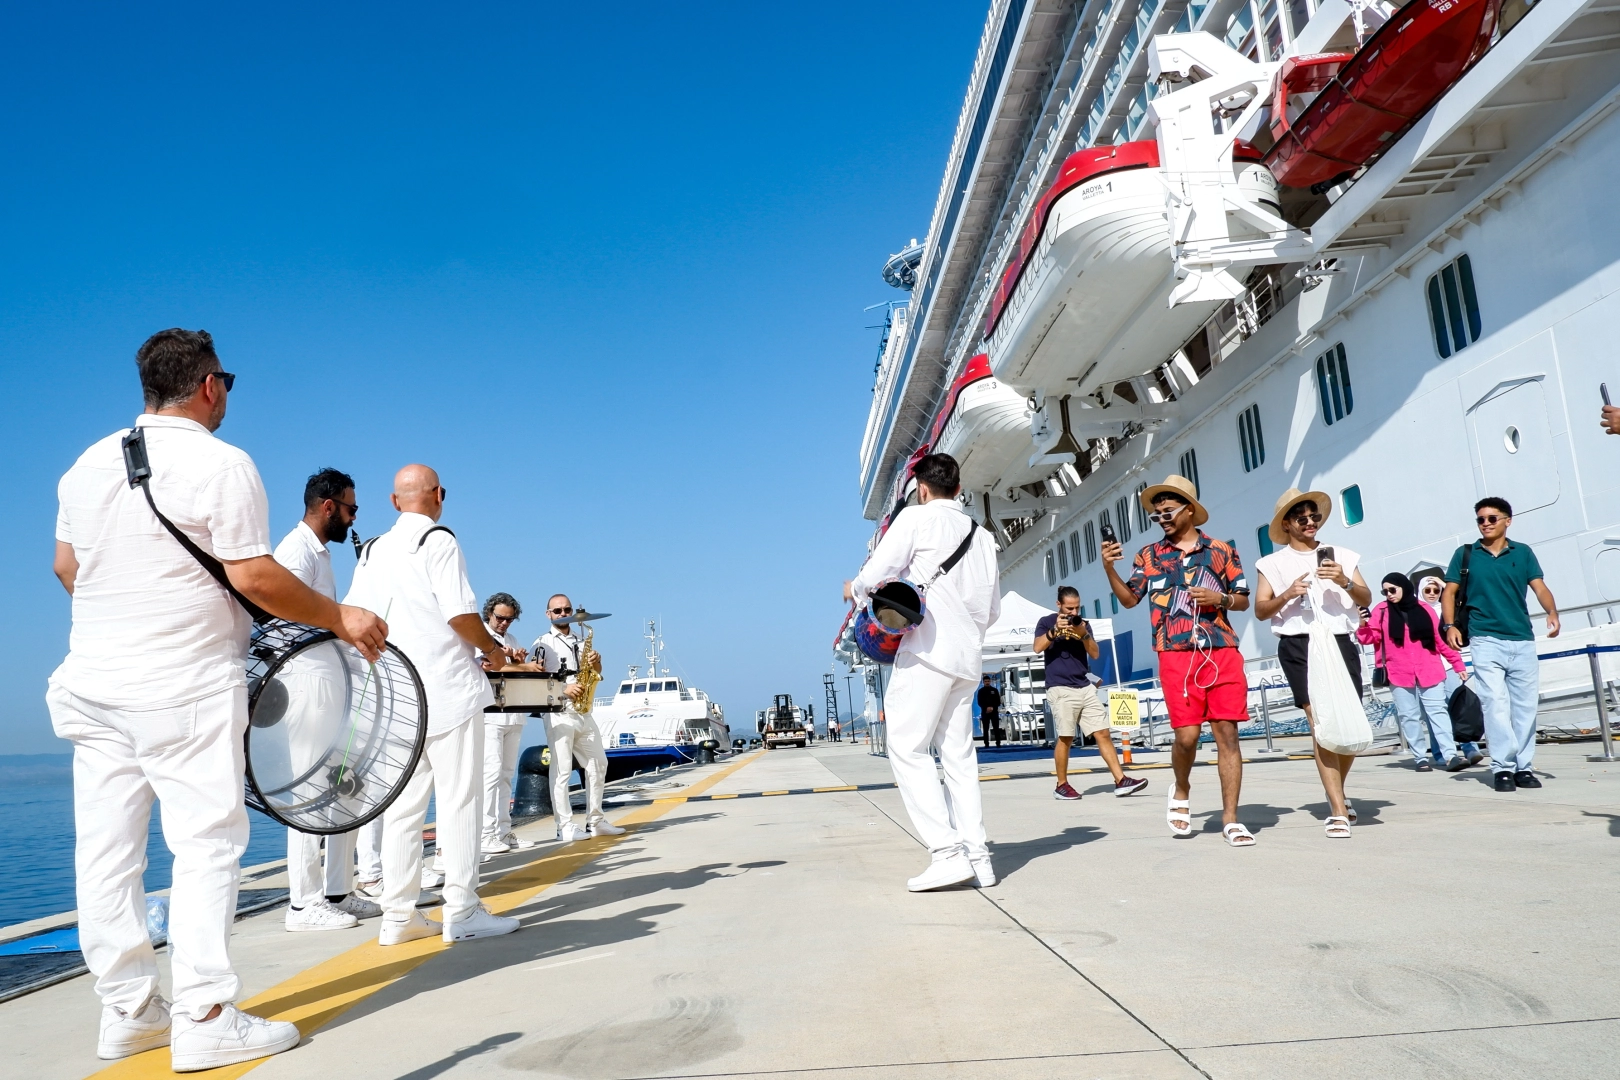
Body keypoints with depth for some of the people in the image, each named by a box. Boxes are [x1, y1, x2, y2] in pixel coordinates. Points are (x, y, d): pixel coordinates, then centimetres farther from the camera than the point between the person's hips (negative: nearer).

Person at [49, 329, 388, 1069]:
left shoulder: (87, 465, 10)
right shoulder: (220, 463, -12)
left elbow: (65, 567, 18)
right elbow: (252, 578, -16)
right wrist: (340, 618, -6)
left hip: (92, 681, 7)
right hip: (186, 686, -7)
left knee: (106, 845, 9)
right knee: (206, 842, -2)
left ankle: (126, 1010, 19)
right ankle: (204, 1020, -1)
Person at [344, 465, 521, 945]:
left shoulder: (371, 551, 13)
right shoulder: (438, 540, -7)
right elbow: (460, 613, -15)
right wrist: (492, 649, 2)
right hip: (448, 689, -6)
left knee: (403, 805, 9)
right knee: (457, 800, -1)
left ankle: (398, 915, 13)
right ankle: (461, 912, 2)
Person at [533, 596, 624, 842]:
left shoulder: (581, 642, 17)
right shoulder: (543, 644, -2)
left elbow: (596, 673, 19)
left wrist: (596, 663, -3)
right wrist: (563, 690, -23)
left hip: (583, 712, 7)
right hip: (558, 713, -7)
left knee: (598, 764, 10)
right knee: (561, 770, -7)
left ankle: (595, 821, 19)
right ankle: (565, 826, -5)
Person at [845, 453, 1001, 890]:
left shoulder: (917, 517, -1)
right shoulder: (982, 535, 17)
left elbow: (876, 575, -10)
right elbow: (993, 607, 20)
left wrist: (854, 590, 10)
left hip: (928, 650, -7)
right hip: (968, 656, 7)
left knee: (908, 748, -6)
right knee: (958, 755, 10)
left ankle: (947, 852, -13)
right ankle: (976, 853, 5)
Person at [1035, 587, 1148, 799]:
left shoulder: (1083, 623, 14)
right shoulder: (1046, 622, 3)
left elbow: (1095, 654, 7)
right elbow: (1037, 647, -11)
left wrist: (1084, 634, -9)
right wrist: (1055, 630, -22)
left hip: (1085, 687, 5)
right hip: (1060, 688, -5)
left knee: (1104, 733, 0)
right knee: (1065, 737, -6)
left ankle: (1121, 781, 1)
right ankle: (1061, 785, 5)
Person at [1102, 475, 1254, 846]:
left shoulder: (1221, 551, 9)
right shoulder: (1149, 555, 11)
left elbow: (1243, 600, 12)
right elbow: (1129, 599, 11)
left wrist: (1220, 598, -9)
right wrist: (1109, 569, -4)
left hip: (1222, 651, 0)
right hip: (1176, 656, 0)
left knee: (1227, 733, -2)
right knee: (1187, 735, -6)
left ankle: (1230, 819, 5)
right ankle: (1181, 791, 24)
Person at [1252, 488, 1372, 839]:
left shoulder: (1341, 556, 15)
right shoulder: (1274, 563, 9)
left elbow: (1366, 599, 7)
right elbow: (1260, 610, 3)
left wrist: (1345, 582, -13)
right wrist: (1286, 595, -14)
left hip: (1340, 643, 3)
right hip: (1298, 646, -3)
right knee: (1321, 724, -11)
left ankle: (1336, 794, 29)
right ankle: (1339, 812, -8)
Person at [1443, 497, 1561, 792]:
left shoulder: (1523, 553, 11)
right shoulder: (1465, 554, 7)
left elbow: (1540, 587, 3)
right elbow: (1450, 592, 6)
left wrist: (1552, 613, -17)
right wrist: (1450, 625, -9)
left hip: (1523, 640, 2)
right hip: (1486, 640, -2)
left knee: (1526, 706, 5)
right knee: (1496, 704, -9)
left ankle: (1524, 767, 14)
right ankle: (1503, 767, -5)